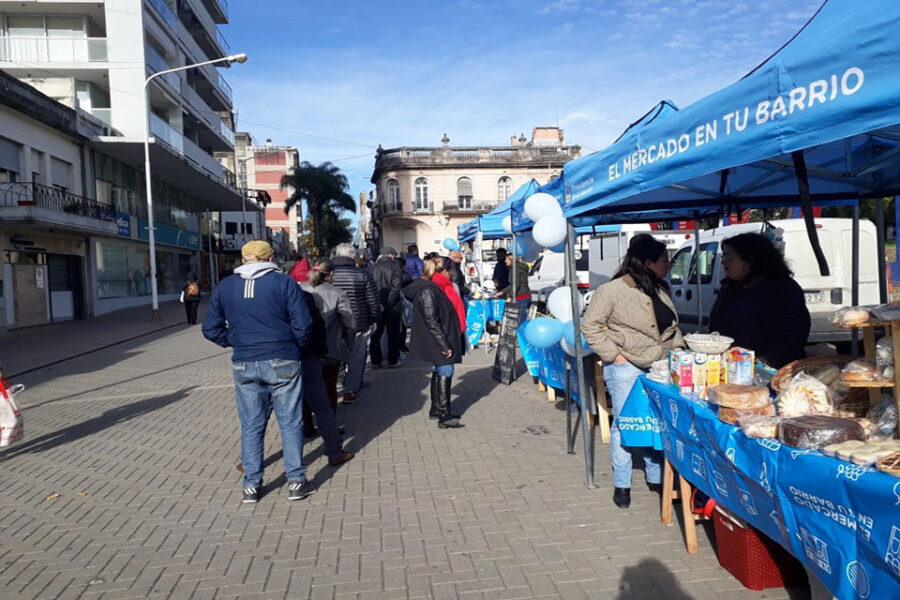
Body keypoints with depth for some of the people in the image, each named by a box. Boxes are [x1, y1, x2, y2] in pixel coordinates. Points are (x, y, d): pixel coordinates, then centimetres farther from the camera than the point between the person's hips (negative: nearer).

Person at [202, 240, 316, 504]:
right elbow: (302, 325, -10)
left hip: (244, 365, 3)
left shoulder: (225, 287, 5)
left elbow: (211, 329, 6)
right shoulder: (284, 282, -5)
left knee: (250, 426, 12)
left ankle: (251, 486, 18)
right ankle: (296, 481, 12)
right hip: (282, 363, -3)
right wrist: (298, 345, 8)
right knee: (290, 423, 7)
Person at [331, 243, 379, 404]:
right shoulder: (363, 275, -10)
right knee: (355, 359, 10)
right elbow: (373, 301, -6)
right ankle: (350, 392, 10)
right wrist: (372, 321, 8)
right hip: (358, 325, -2)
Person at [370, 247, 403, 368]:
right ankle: (392, 361, 12)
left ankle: (375, 361, 14)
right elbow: (396, 287, -17)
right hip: (393, 307, -3)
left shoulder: (373, 267, 2)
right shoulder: (394, 267, -7)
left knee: (375, 334, 12)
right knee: (393, 334, 9)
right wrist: (388, 304, -16)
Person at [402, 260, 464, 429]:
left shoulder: (433, 288, 13)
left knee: (439, 372, 17)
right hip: (438, 342, -11)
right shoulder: (427, 291, -19)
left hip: (441, 342, 11)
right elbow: (431, 321, -23)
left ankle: (436, 409, 28)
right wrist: (444, 345, -22)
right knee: (445, 373, -8)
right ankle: (444, 416, -6)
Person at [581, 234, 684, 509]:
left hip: (660, 367, 7)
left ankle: (656, 478, 32)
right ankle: (621, 484, 18)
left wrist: (678, 347, 8)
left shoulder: (660, 289, 10)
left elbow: (672, 326, 23)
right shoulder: (612, 290, -15)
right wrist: (613, 355, -15)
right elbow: (590, 326, -12)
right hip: (626, 369, -7)